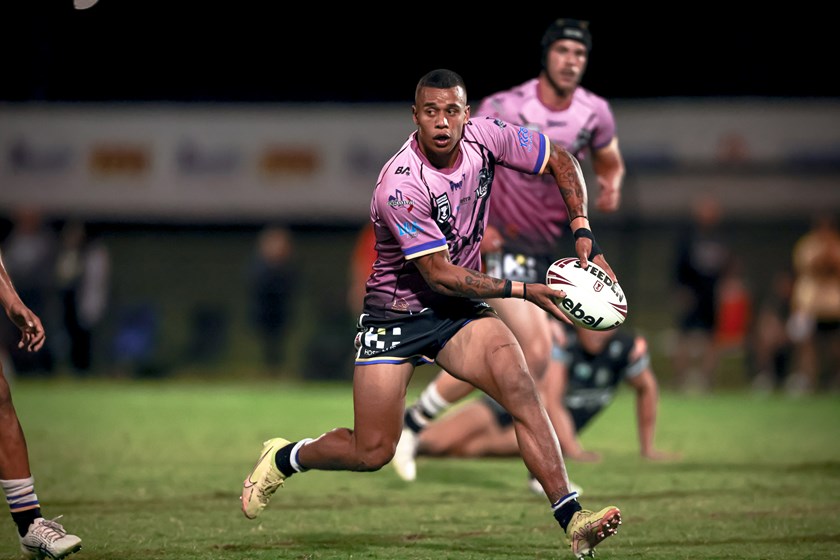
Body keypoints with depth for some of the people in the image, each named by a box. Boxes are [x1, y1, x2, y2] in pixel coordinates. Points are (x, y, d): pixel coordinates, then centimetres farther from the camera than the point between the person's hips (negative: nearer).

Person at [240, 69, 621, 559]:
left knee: (519, 385, -24)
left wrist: (583, 232, -7)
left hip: (461, 310, 4)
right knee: (372, 453, -4)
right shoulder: (401, 186, -26)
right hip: (396, 312, -4)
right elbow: (440, 275, -22)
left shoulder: (485, 136, -10)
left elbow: (562, 161, 5)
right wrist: (523, 291, -21)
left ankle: (572, 519, -27)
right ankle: (284, 458, 28)